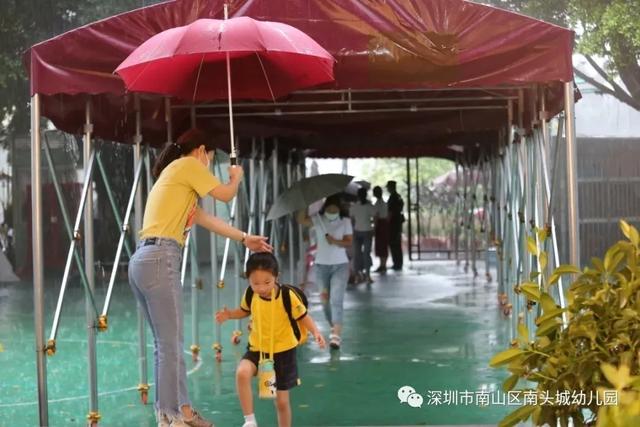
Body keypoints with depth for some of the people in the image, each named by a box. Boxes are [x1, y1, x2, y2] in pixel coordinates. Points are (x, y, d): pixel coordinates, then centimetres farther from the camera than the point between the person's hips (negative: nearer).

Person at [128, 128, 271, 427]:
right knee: (171, 345, -5)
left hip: (143, 261, 10)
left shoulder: (174, 176, 27)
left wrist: (244, 239, 34)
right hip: (159, 260, -10)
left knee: (166, 343, 15)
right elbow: (226, 195, 4)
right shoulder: (187, 165, 1)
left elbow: (206, 219, 30)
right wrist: (236, 177, 25)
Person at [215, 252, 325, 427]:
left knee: (282, 401, 7)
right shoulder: (250, 294, -10)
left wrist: (315, 332, -28)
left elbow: (303, 317, -10)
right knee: (242, 373, -29)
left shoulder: (287, 296, -20)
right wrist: (229, 314, -8)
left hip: (283, 352, -2)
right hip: (257, 349, 2)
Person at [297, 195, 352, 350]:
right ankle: (333, 327, 33)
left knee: (336, 300, -14)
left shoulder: (345, 221, -3)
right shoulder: (318, 219, -3)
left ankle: (336, 335, -20)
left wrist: (335, 241, -24)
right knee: (325, 299, 12)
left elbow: (349, 242, -7)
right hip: (321, 265, 2)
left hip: (340, 265, -2)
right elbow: (301, 220, -18)